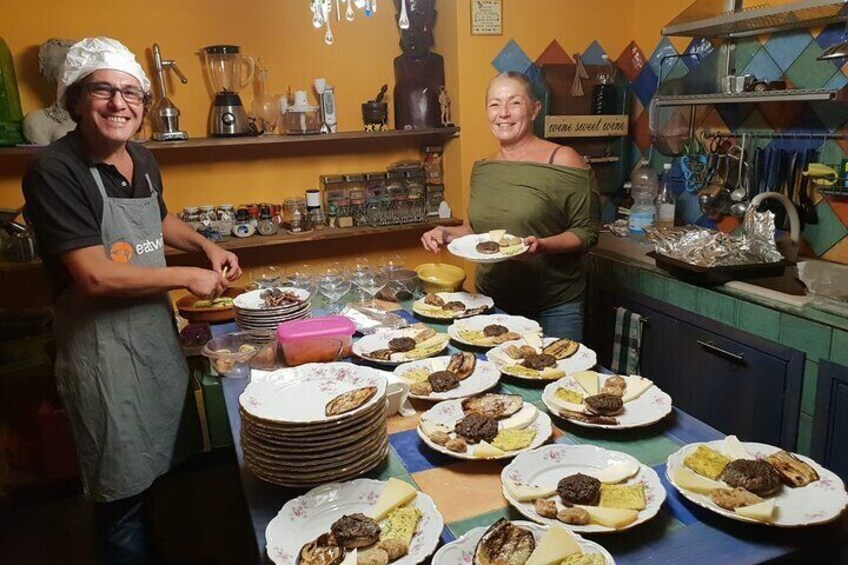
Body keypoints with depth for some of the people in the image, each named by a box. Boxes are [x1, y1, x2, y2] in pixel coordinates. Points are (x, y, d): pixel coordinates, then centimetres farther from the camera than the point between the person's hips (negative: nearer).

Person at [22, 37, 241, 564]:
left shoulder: (143, 160, 5)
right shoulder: (55, 170, -18)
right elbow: (95, 276, -24)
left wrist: (207, 246, 11)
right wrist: (187, 277, -15)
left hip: (160, 333, 8)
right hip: (103, 346, -8)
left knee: (167, 471, 22)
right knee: (125, 493, 6)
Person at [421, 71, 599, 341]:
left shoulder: (563, 161, -9)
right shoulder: (482, 169, 7)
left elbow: (586, 232, -9)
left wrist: (542, 245, -24)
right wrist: (448, 233, 1)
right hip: (492, 303, 5)